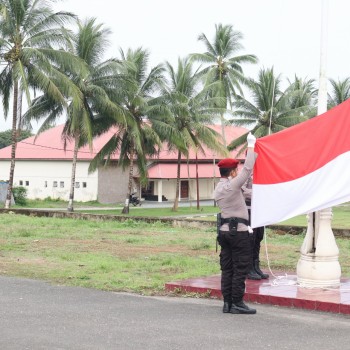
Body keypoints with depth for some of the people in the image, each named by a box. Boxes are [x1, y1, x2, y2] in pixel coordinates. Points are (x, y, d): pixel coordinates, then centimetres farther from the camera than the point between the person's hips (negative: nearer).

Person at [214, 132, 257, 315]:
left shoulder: (218, 189, 11)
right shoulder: (232, 185, -14)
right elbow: (247, 169, -13)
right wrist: (251, 146, -4)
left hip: (224, 231, 9)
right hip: (238, 231, -9)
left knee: (227, 268, 9)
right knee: (240, 268, -3)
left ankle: (227, 302, 11)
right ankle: (237, 303, -2)